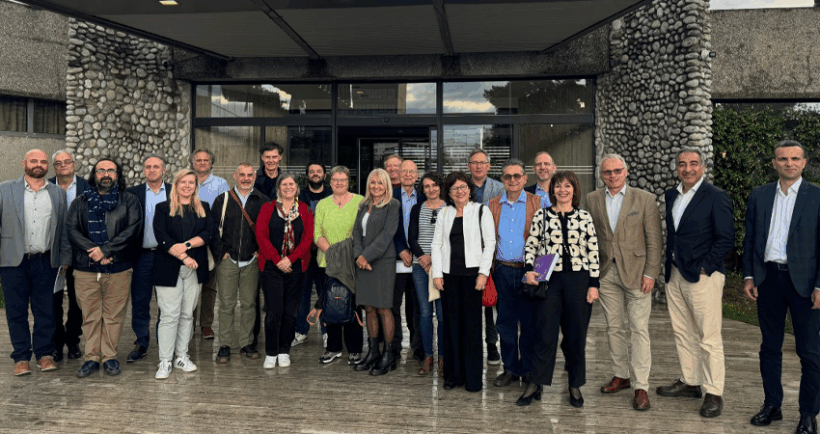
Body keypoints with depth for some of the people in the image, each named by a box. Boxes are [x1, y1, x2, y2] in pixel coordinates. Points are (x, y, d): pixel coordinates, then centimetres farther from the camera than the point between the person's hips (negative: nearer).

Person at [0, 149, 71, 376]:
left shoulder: (58, 194, 10)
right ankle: (21, 357, 15)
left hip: (45, 261, 1)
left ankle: (44, 353, 16)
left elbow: (64, 229, 10)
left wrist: (65, 259, 7)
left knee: (45, 310, 4)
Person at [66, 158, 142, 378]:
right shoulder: (81, 202, 12)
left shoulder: (129, 200, 6)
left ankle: (109, 356, 16)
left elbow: (133, 228, -7)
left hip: (118, 268, -1)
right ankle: (92, 358, 17)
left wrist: (105, 249, -14)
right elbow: (71, 229, 1)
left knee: (114, 316, 4)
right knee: (90, 316, 6)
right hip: (86, 268, 1)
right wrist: (92, 250, -13)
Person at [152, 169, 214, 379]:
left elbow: (208, 233, -1)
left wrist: (186, 245, -15)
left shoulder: (204, 208, 13)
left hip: (195, 269, 3)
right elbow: (162, 238, -6)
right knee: (169, 315, -5)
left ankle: (182, 357, 18)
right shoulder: (163, 208, 5)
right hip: (169, 268, -3)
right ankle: (165, 362, 2)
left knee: (187, 314, 8)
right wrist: (183, 258, -15)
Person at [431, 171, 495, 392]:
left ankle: (473, 378, 7)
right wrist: (437, 273, 1)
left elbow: (490, 242, -1)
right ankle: (453, 375, 16)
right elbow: (436, 244, 10)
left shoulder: (481, 211, 3)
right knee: (452, 322, 6)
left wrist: (483, 272, -9)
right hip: (449, 274, 3)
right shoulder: (444, 214, 12)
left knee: (472, 323, -2)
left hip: (472, 272, -3)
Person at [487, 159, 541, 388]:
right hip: (502, 271, 3)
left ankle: (529, 370, 18)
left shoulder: (537, 203, 1)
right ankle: (510, 369, 21)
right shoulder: (493, 205, 9)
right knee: (505, 322, 9)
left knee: (529, 323, 4)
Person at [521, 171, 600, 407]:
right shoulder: (541, 215, 5)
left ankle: (575, 385, 21)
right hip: (548, 279, 0)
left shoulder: (584, 217, 5)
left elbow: (593, 252, 4)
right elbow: (530, 245, 7)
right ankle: (535, 385, 11)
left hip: (578, 280, 1)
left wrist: (593, 284, -1)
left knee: (576, 334, 7)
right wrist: (529, 270, -8)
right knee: (545, 332, 1)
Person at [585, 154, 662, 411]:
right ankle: (621, 375, 25)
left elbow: (654, 241, -2)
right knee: (613, 327, 11)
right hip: (606, 273, 3)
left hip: (636, 272, -3)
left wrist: (650, 273, -9)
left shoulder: (645, 199, -1)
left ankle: (641, 386, 3)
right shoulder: (592, 200, 7)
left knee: (639, 329, -3)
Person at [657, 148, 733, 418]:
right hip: (675, 275, 7)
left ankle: (714, 394, 7)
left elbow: (726, 239, -10)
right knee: (682, 333, 13)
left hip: (703, 276, -7)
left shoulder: (716, 197, -7)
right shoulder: (671, 195, 13)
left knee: (709, 338, -2)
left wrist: (704, 268, -13)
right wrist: (669, 264, 10)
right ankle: (689, 382, 26)